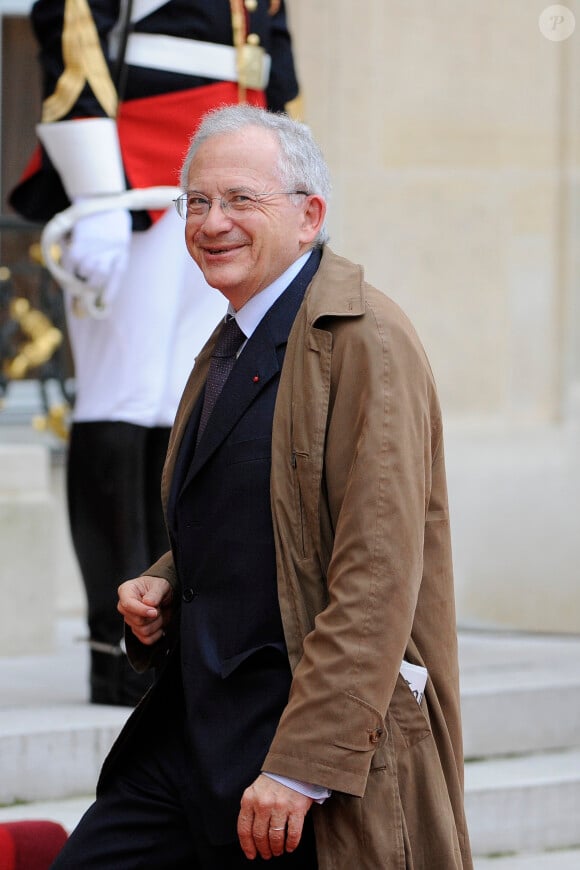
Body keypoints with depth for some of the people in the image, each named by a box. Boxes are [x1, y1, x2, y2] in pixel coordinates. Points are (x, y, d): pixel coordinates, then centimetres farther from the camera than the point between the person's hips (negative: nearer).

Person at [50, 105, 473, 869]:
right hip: (190, 730, 8)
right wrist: (161, 589, 7)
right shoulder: (226, 350, 17)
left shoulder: (365, 341, -12)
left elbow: (378, 578, -19)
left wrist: (300, 767, -23)